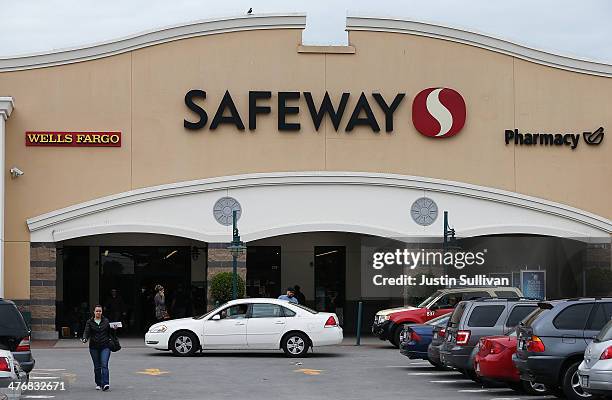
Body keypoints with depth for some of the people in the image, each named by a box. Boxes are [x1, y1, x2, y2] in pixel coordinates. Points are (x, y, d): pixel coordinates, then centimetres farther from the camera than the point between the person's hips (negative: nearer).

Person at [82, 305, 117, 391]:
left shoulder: (106, 321, 8)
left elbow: (110, 332, 14)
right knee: (97, 366, 6)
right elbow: (86, 332, -5)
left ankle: (105, 384, -21)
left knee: (104, 365, -13)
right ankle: (98, 384, 18)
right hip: (94, 347, 1)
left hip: (105, 346, -1)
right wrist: (84, 339, -25)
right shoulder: (90, 322, 4)